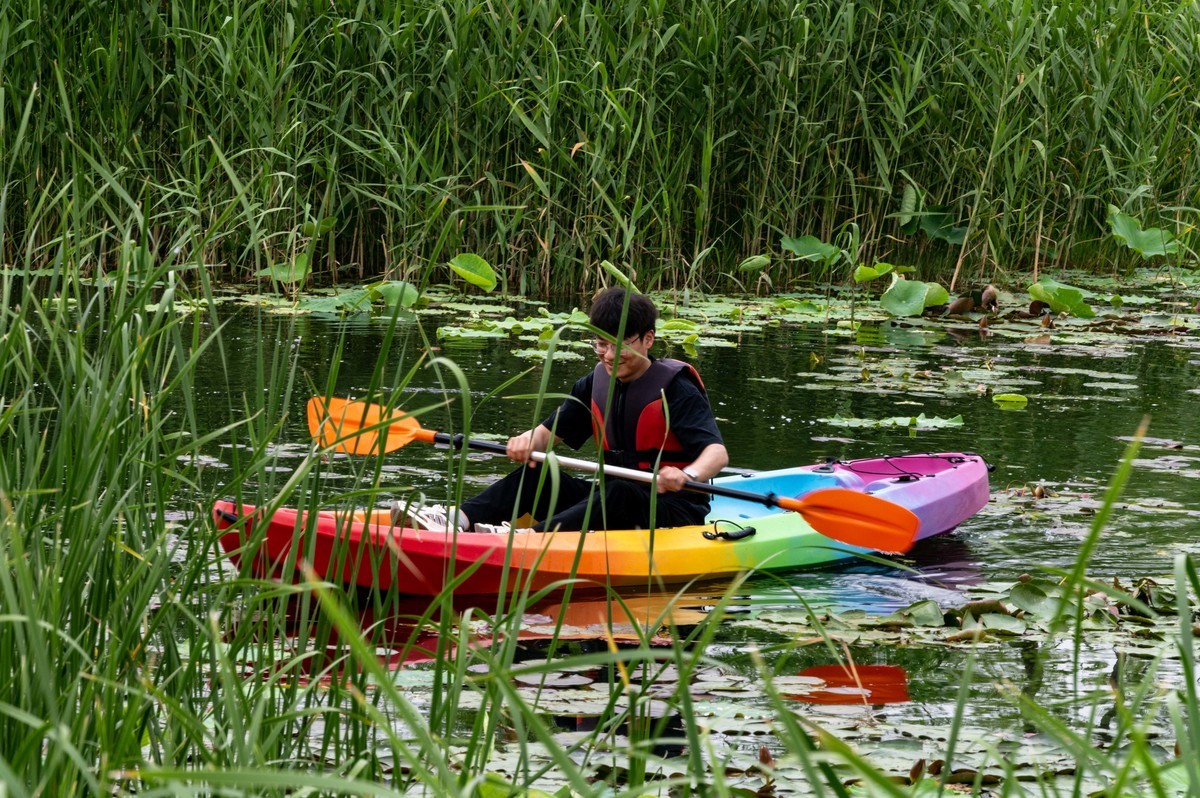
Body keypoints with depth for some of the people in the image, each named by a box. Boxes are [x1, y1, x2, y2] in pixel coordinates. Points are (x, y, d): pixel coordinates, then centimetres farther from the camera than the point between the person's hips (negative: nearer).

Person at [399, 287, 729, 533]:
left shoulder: (676, 389, -12)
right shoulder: (595, 385, 8)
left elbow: (717, 452, -23)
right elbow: (550, 431, 11)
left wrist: (688, 474, -46)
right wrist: (528, 441, -14)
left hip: (675, 508, -6)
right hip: (611, 496, 7)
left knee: (621, 493, -38)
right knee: (537, 475, -12)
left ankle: (532, 536, -58)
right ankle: (461, 519, -35)